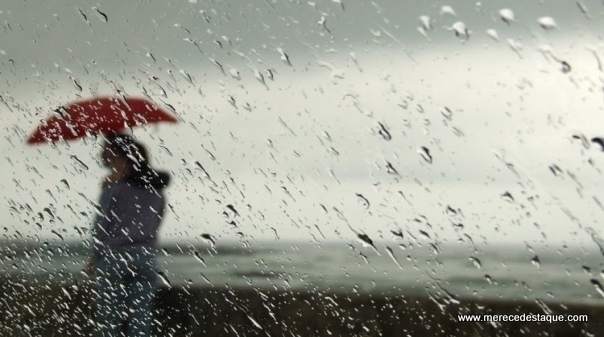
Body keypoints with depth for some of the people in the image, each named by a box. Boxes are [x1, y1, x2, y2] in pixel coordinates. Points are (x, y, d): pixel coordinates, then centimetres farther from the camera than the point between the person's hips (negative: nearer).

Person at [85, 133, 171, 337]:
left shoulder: (117, 184, -5)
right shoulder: (155, 188, 12)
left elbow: (103, 223, -6)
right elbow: (154, 226, 11)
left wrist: (96, 255, 3)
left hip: (115, 257, -5)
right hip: (146, 259, 5)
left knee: (108, 320, 1)